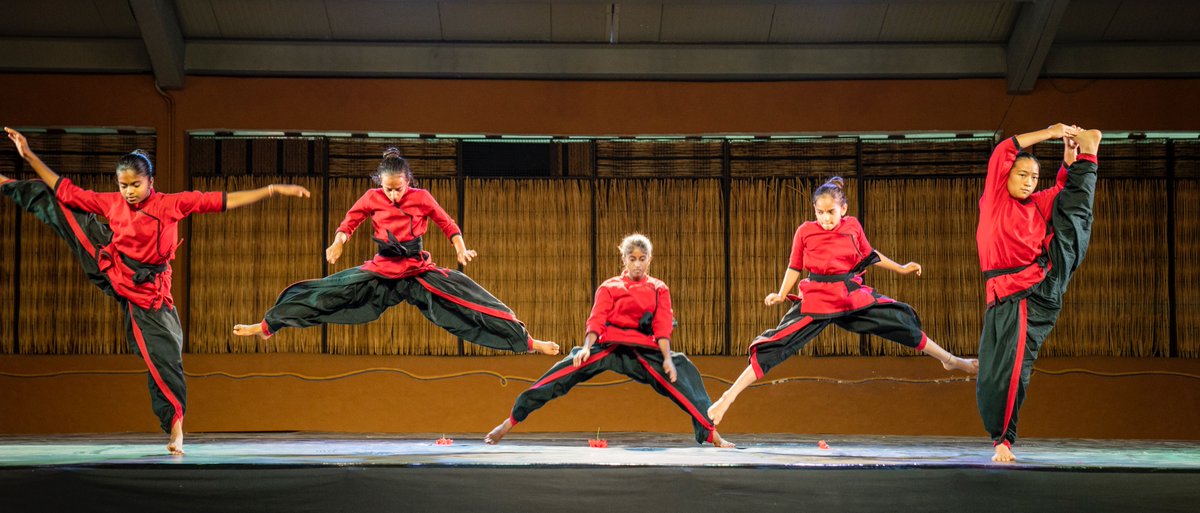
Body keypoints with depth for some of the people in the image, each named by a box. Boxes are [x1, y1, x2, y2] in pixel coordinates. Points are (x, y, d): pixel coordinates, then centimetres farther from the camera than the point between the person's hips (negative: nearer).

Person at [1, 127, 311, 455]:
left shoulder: (172, 204, -13)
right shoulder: (111, 203, -4)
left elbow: (224, 201, -17)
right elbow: (65, 191, 5)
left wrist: (275, 190, -23)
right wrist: (29, 156, 2)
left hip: (146, 292, -3)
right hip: (111, 272, 3)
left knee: (165, 360, -7)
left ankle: (176, 428, 6)